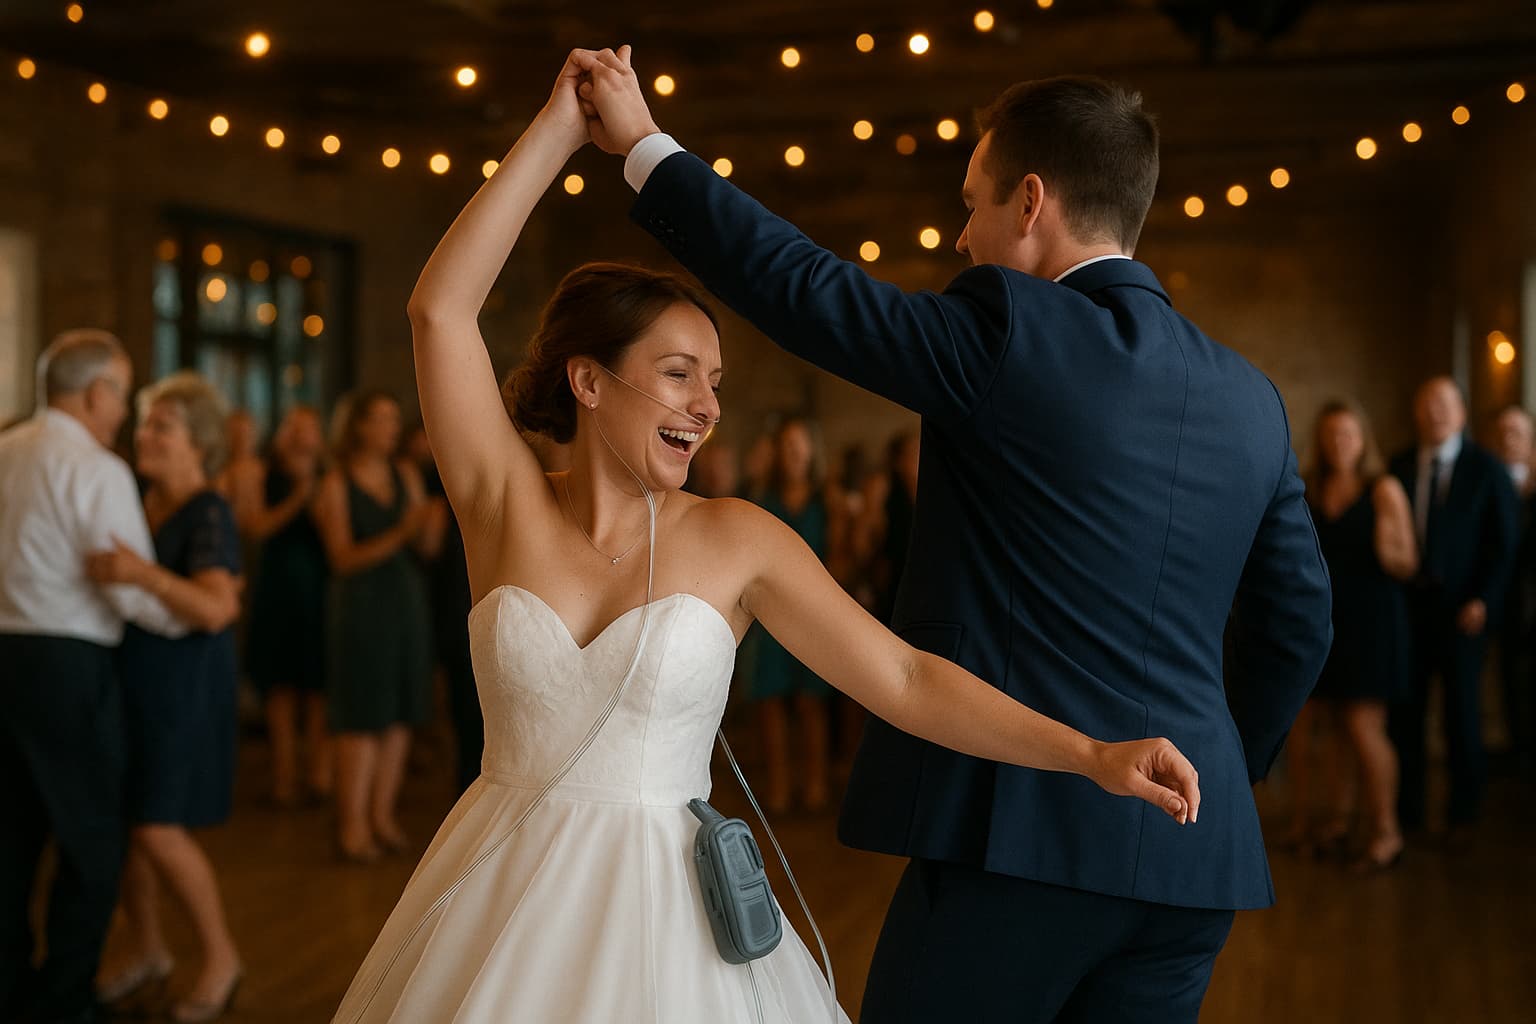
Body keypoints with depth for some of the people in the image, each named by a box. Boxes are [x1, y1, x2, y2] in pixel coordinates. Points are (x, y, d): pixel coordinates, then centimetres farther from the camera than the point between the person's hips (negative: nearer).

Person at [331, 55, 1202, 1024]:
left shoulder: (736, 539, -5)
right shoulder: (507, 503, -4)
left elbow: (905, 678, -9)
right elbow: (440, 307, -13)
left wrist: (1094, 755, -19)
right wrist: (560, 128, -13)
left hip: (658, 910, -1)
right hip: (500, 908, 1)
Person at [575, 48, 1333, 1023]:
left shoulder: (1009, 332, -10)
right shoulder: (1250, 396, 9)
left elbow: (798, 284, -4)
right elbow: (1301, 623, 14)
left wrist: (646, 147, 8)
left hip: (1021, 836, -6)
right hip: (1194, 855, 6)